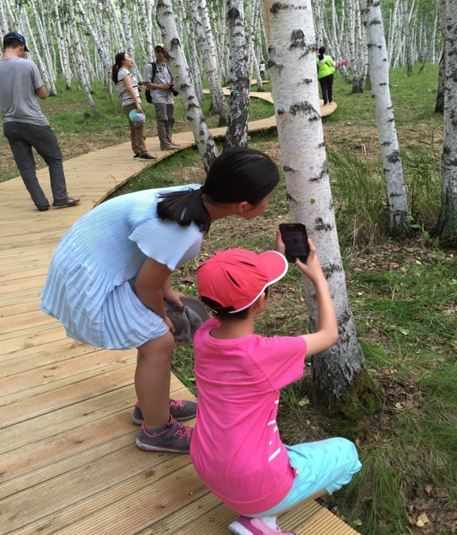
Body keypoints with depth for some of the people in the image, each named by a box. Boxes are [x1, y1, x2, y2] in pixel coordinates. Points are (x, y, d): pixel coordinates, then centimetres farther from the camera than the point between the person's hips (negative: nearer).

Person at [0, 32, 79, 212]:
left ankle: (41, 203, 8)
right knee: (54, 158, 9)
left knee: (25, 166, 8)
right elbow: (43, 94, -2)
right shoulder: (28, 64, -8)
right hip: (34, 122, -4)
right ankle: (60, 198, 4)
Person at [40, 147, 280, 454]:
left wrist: (168, 291, 9)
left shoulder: (197, 198, -8)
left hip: (97, 258, 9)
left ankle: (152, 404, 36)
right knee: (159, 343, -4)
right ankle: (156, 431, 17)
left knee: (157, 334, 17)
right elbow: (146, 285, -20)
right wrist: (162, 317, -2)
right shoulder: (184, 229, -35)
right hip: (90, 275, -9)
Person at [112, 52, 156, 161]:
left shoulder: (118, 74, 22)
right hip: (132, 103, -10)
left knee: (134, 130, 10)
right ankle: (143, 154, -18)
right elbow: (129, 88, -17)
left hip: (126, 105, 10)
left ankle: (136, 153, 13)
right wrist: (138, 104, -22)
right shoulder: (124, 71, -7)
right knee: (140, 129, -13)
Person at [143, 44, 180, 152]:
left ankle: (168, 141, 22)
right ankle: (164, 144, -9)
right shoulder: (150, 66, -3)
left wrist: (171, 85, 4)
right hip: (159, 98, -7)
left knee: (170, 119, 11)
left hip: (169, 97, 7)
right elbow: (146, 83, -7)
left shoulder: (168, 66, 18)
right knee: (162, 120, -11)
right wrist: (160, 86, -14)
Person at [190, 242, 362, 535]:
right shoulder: (266, 354, -28)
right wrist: (319, 277, 2)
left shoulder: (204, 336, -13)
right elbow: (329, 334, -8)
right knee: (346, 452, 16)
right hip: (255, 486, -5)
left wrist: (279, 256, 13)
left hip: (208, 471, 6)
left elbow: (238, 300, 10)